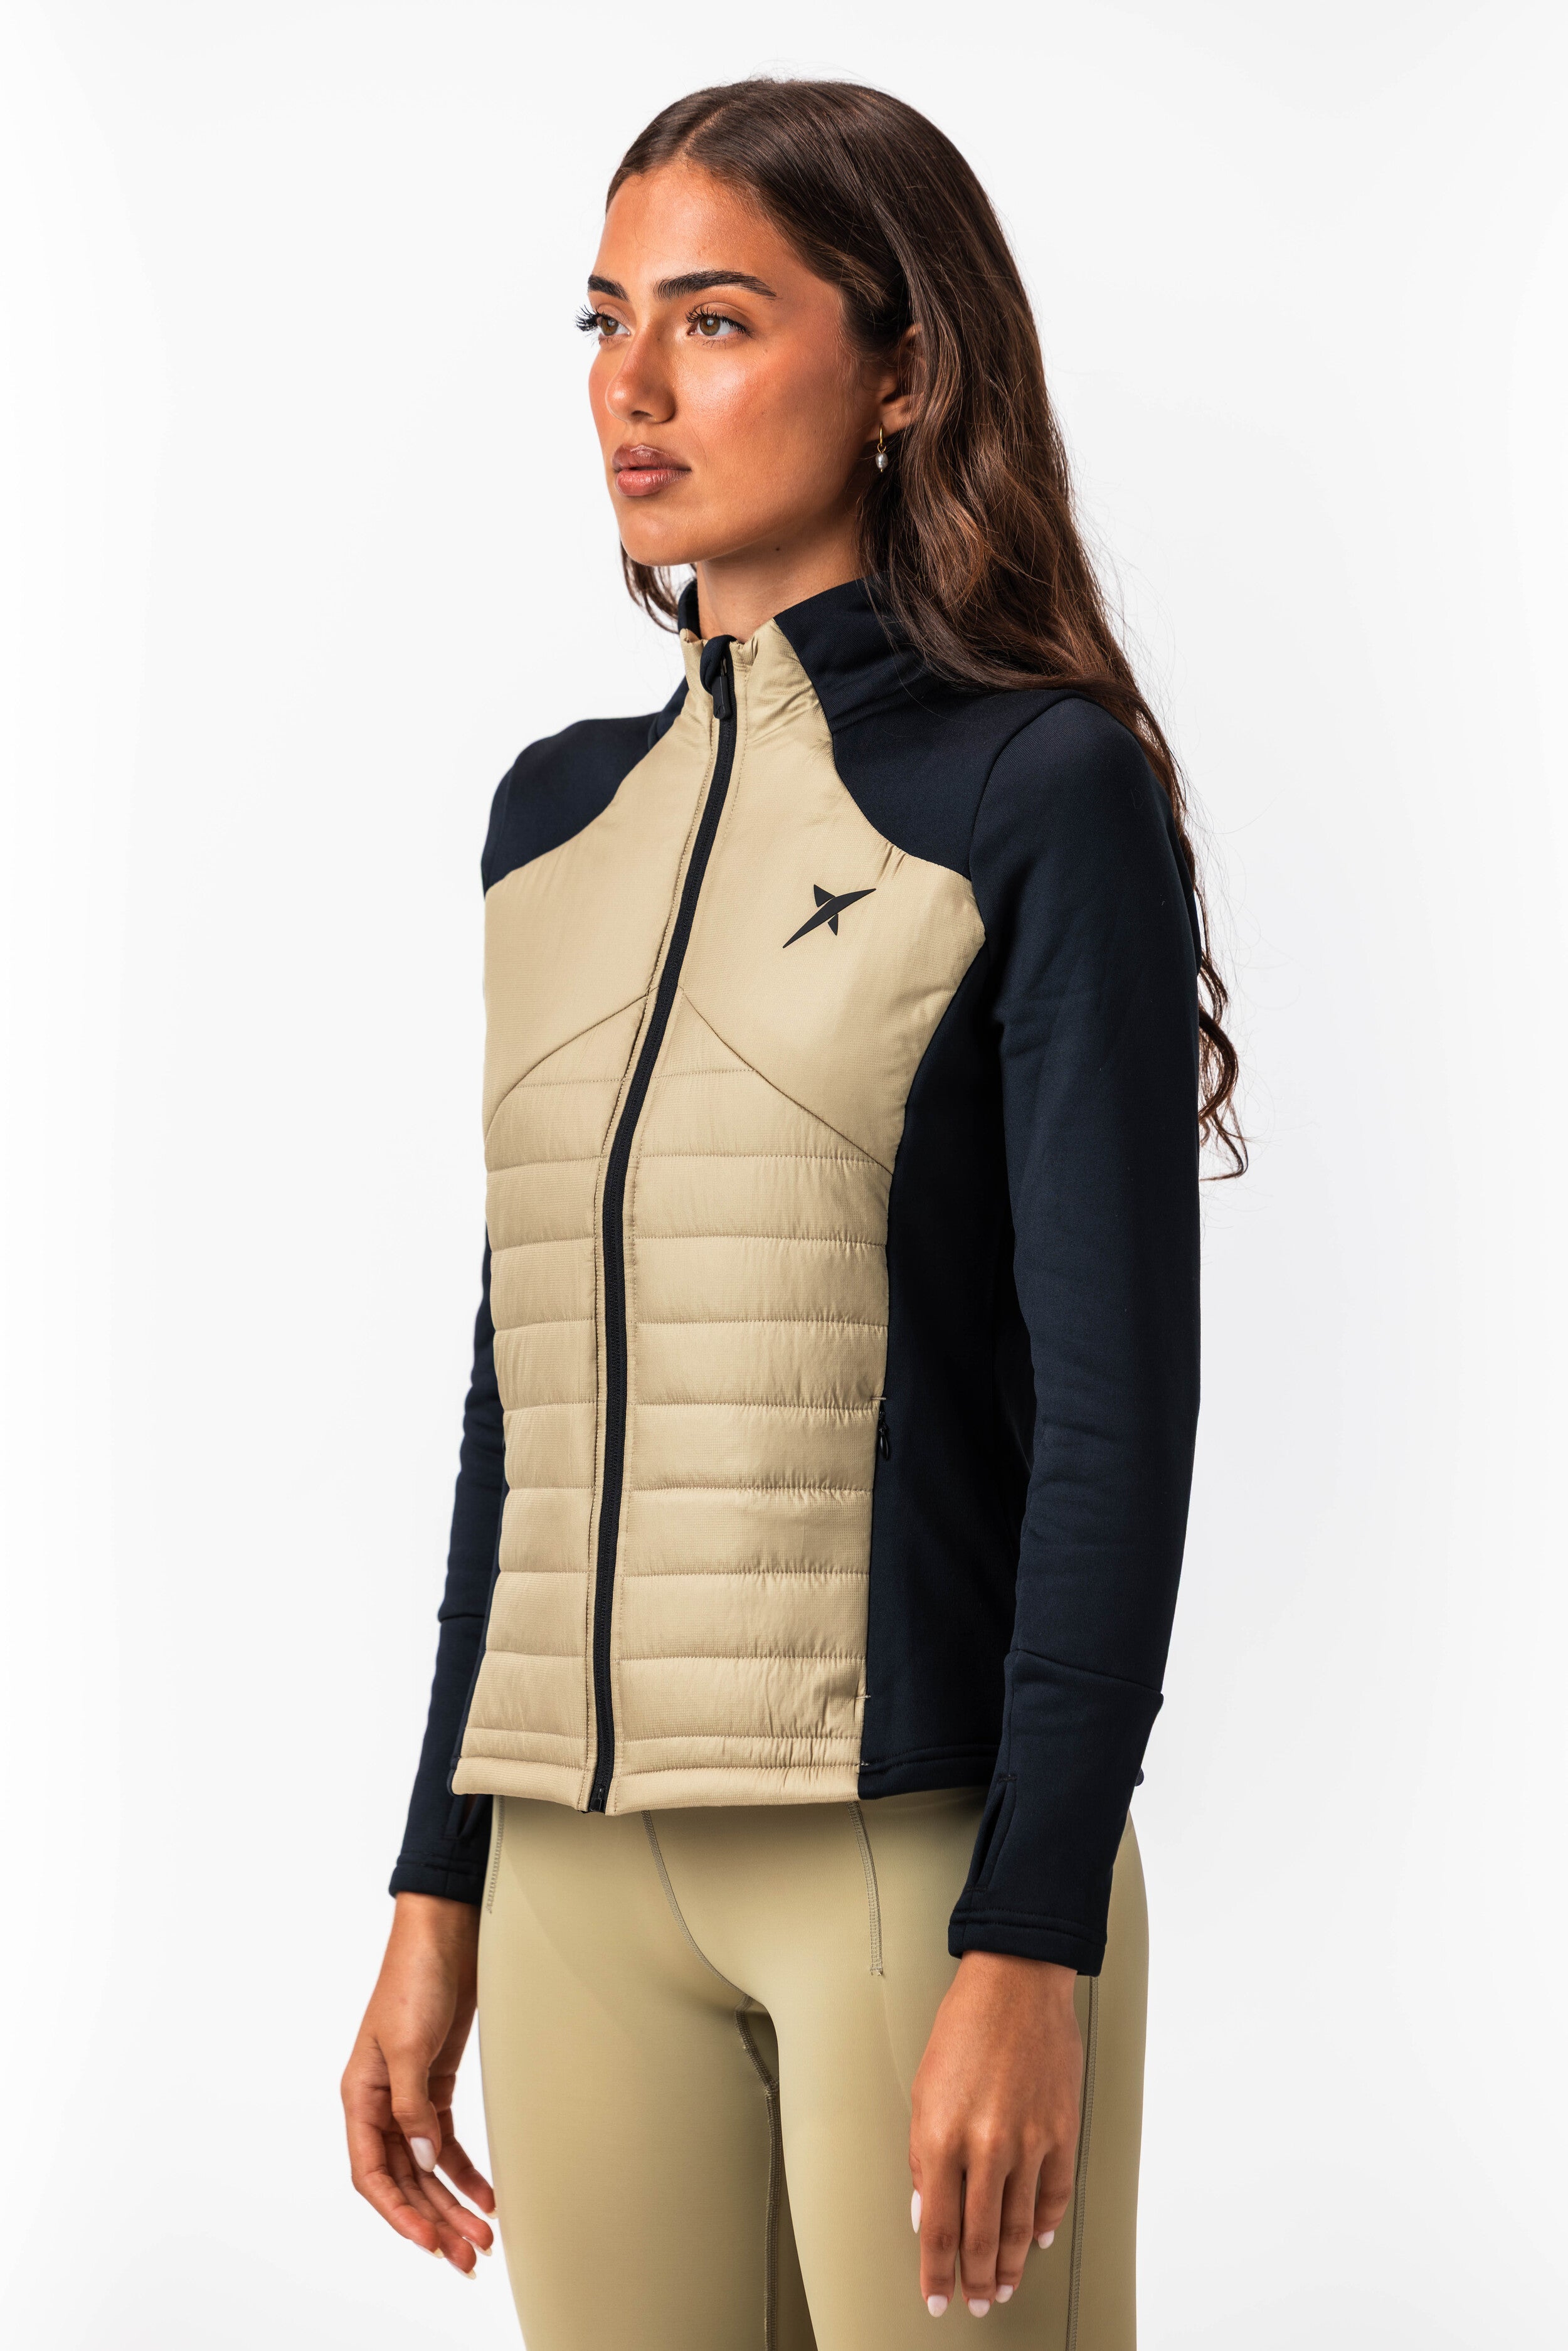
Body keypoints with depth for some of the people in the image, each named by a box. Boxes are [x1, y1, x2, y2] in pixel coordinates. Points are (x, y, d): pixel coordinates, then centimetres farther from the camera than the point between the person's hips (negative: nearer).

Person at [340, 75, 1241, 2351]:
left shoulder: (1047, 789, -5)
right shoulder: (559, 812, 12)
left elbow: (1118, 1402, -9)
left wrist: (1031, 1943, -14)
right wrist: (438, 1894, 12)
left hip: (924, 1841, -5)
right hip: (580, 1857, 5)